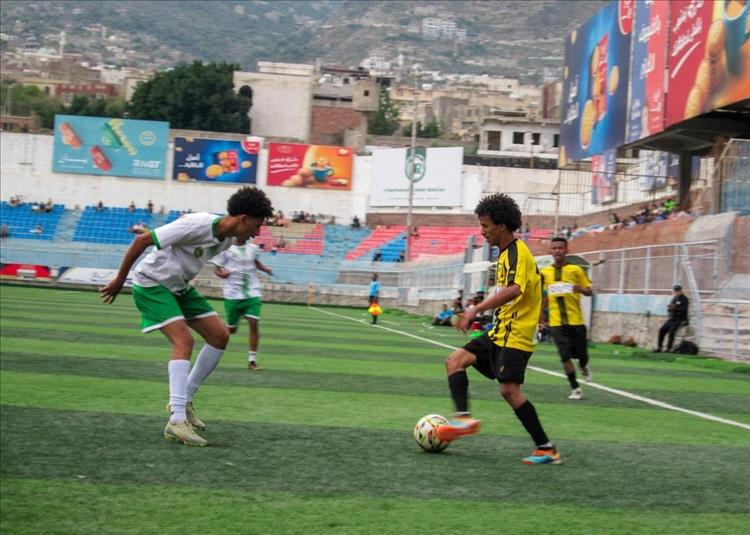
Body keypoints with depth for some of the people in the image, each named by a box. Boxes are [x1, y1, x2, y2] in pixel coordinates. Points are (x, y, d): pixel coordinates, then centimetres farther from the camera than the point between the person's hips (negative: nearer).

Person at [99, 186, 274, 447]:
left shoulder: (227, 239, -2)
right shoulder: (197, 225, -29)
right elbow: (142, 240, -24)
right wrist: (120, 279, -16)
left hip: (179, 286, 9)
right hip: (151, 282, -9)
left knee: (219, 335, 2)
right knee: (184, 340, -24)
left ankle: (184, 400, 14)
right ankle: (177, 420, -28)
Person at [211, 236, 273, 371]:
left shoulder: (253, 249, 8)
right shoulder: (226, 249, -4)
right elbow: (217, 269, 2)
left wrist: (266, 269, 11)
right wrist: (221, 273, -20)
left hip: (252, 294, 2)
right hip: (233, 295, -2)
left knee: (253, 324, -12)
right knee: (231, 329, 6)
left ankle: (252, 360, -6)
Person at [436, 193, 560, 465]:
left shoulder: (517, 252, -15)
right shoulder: (506, 253, 16)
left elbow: (514, 290, -32)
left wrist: (476, 309, -37)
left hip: (515, 335, -10)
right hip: (499, 332, 10)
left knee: (509, 389, -15)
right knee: (455, 360, 0)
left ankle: (546, 449, -8)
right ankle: (464, 417, -17)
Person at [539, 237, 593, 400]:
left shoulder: (575, 270, -1)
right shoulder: (545, 272, 7)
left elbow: (589, 291, 2)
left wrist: (581, 289, -20)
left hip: (575, 320, -1)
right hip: (556, 322, 1)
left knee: (581, 354, 4)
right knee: (565, 355, -8)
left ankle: (583, 367, 41)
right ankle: (575, 388, 4)